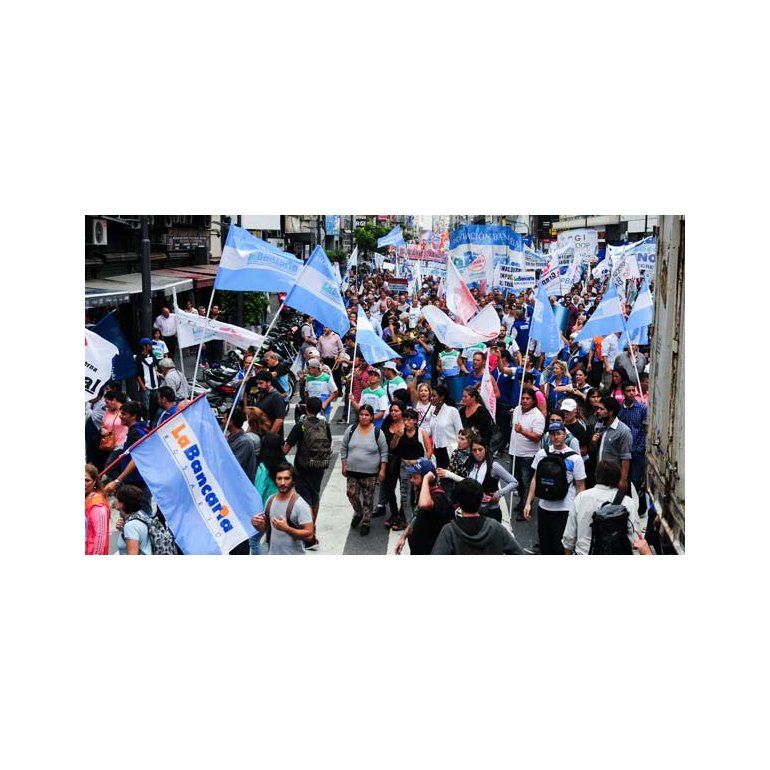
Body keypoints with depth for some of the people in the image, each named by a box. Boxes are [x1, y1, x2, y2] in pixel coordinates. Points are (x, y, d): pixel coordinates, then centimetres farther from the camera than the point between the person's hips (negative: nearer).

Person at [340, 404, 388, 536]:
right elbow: (344, 448, 9)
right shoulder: (351, 430, 1)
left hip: (370, 473, -2)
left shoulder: (377, 432, -5)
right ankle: (358, 512, 29)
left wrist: (382, 470, -5)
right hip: (352, 471, 2)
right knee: (352, 494, -1)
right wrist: (344, 466, 5)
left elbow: (384, 452, -1)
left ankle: (366, 522, 20)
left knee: (368, 498, 5)